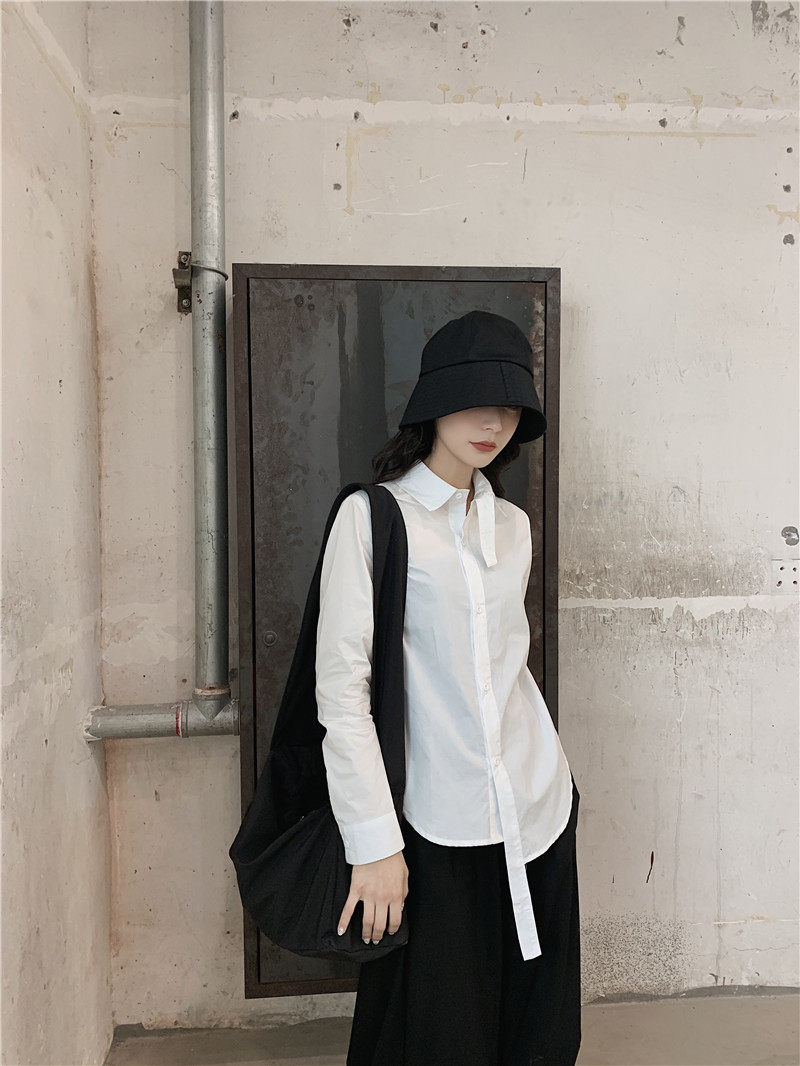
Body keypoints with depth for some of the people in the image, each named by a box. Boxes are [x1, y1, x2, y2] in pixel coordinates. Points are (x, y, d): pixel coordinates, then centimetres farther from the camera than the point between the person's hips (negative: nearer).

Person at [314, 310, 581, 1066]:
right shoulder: (372, 516, -9)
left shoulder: (513, 524, 9)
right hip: (434, 819, -5)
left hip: (536, 804, 5)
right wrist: (373, 841, -15)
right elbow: (341, 685, -12)